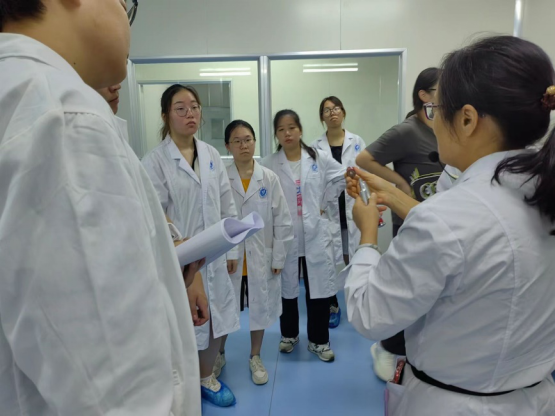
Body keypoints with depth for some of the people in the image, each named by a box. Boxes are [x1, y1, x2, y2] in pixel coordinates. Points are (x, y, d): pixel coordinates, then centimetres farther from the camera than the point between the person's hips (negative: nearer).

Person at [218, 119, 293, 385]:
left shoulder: (269, 178, -4)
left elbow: (282, 220, -2)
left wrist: (279, 257, -3)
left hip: (261, 256, 1)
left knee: (260, 307, 15)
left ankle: (255, 357, 37)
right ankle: (218, 354, 40)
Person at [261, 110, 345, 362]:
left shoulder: (318, 158, 1)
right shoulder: (268, 165, -5)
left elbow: (342, 176, 10)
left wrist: (325, 202, 4)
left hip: (315, 233, 1)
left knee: (319, 288, 6)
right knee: (287, 287, 14)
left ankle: (318, 340, 25)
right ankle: (289, 335, 36)